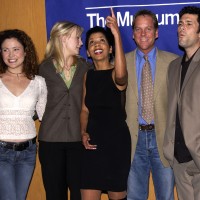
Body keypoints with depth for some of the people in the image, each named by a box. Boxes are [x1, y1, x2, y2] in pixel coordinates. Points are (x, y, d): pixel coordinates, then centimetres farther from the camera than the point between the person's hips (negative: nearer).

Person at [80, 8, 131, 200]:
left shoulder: (115, 73, -9)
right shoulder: (87, 75, 7)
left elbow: (121, 76, -35)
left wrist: (117, 35, -40)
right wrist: (83, 133, -4)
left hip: (117, 140, -4)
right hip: (93, 141, 4)